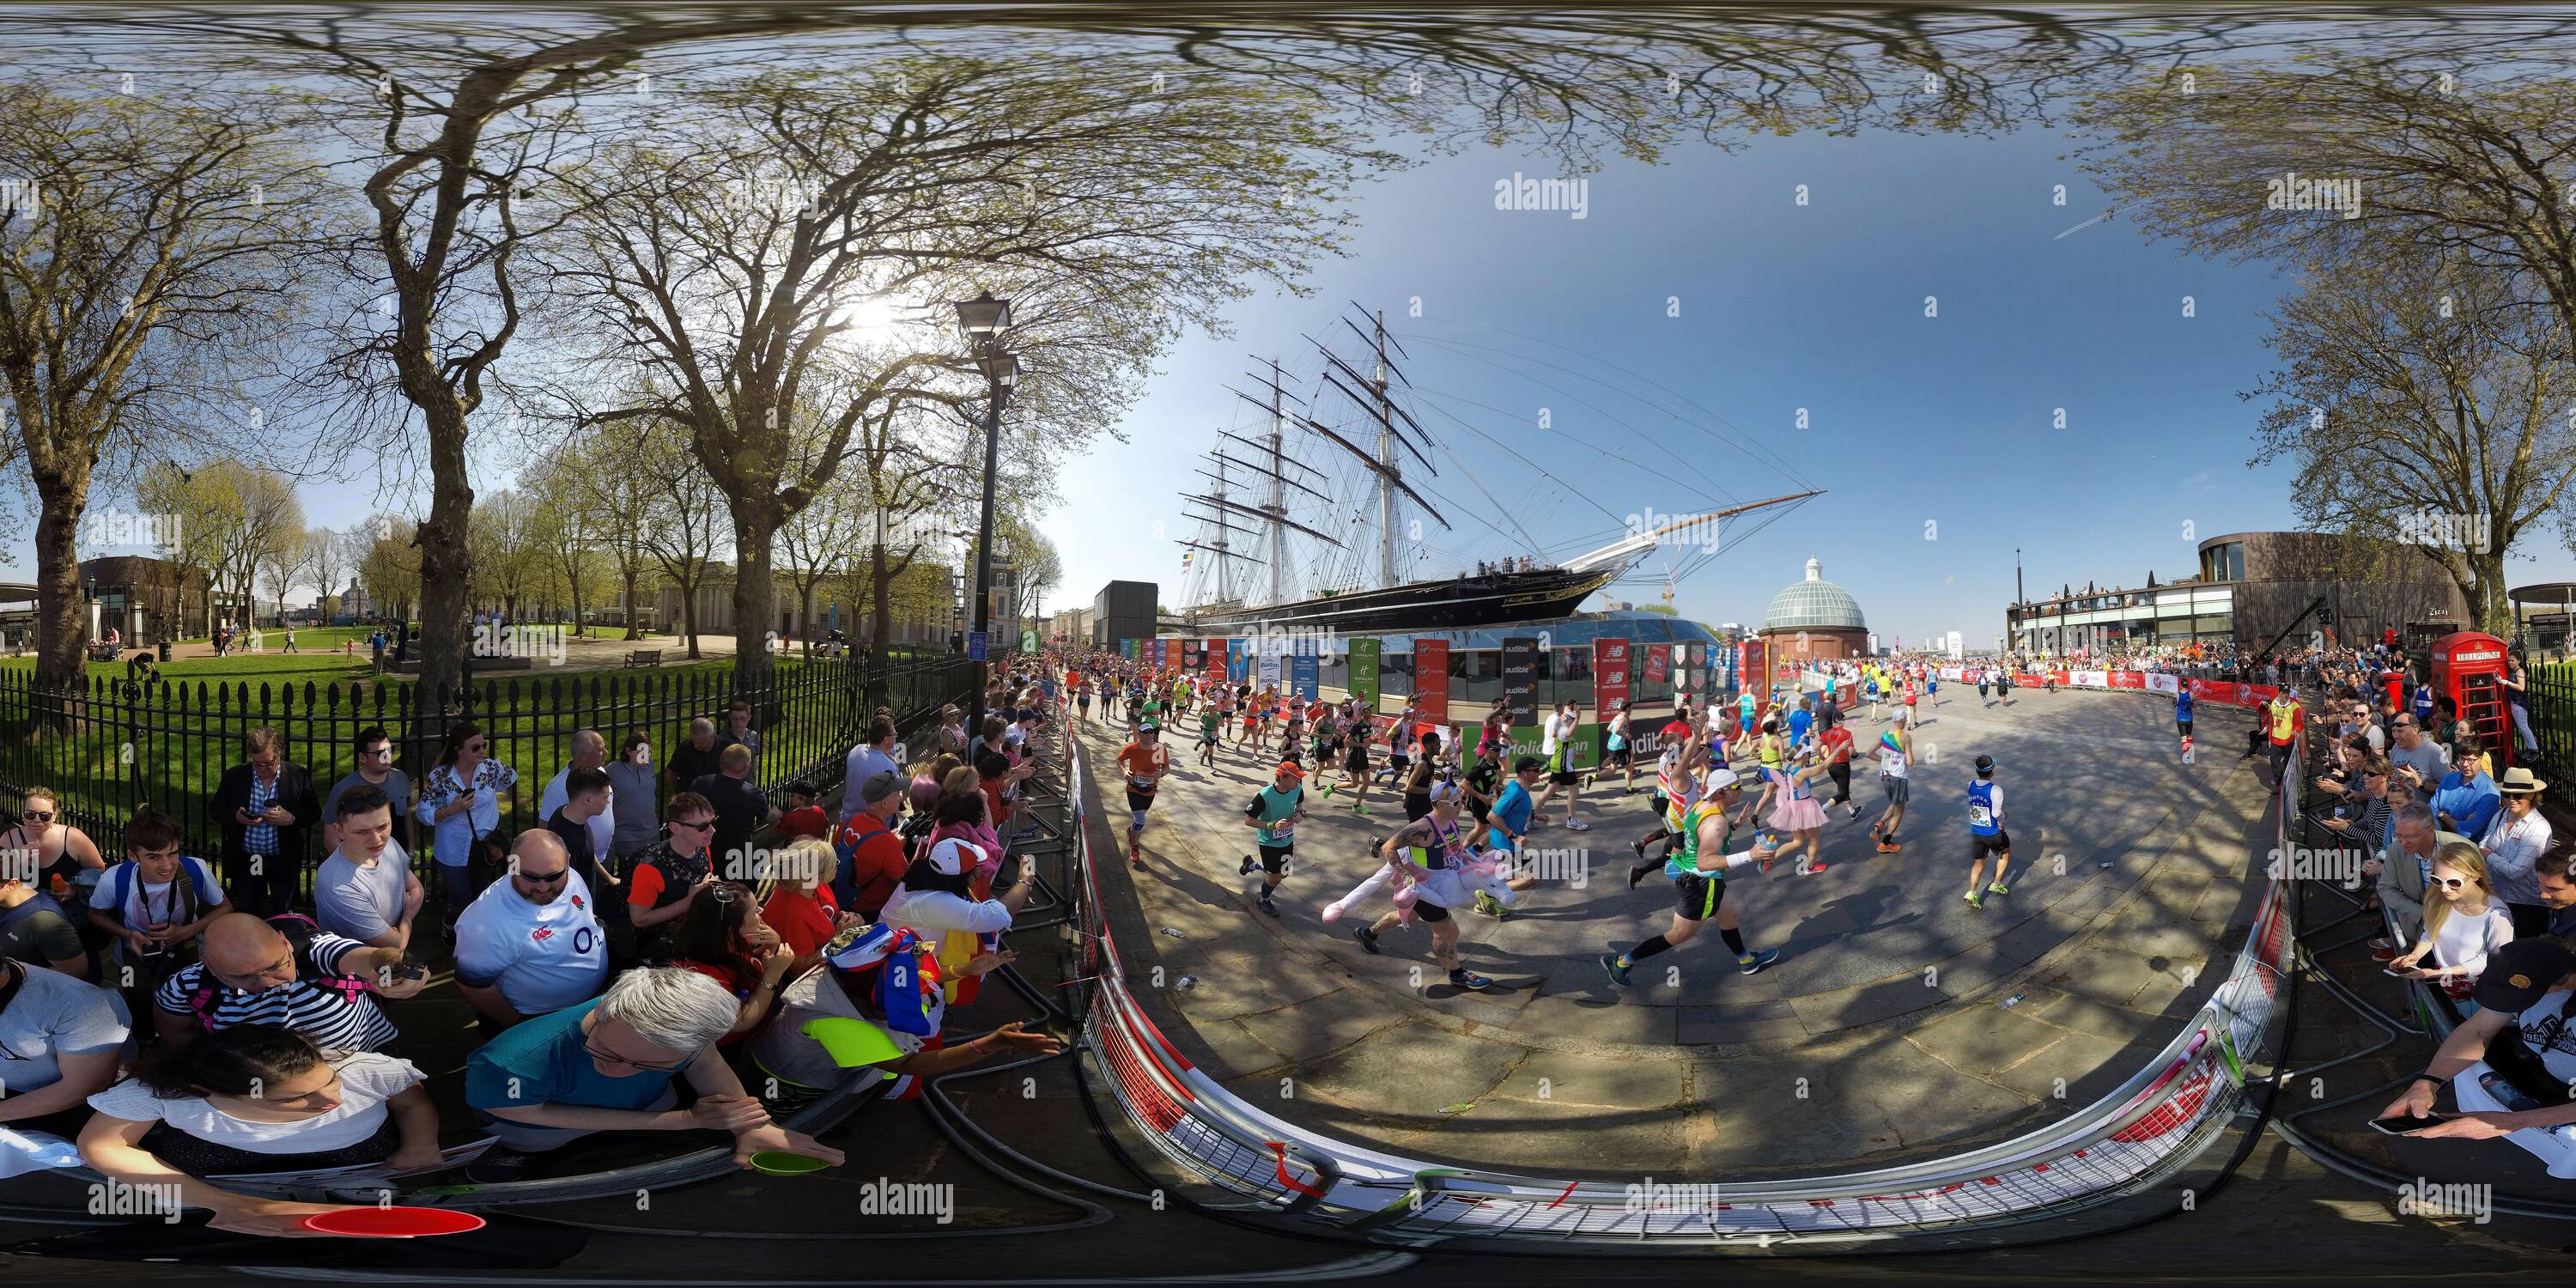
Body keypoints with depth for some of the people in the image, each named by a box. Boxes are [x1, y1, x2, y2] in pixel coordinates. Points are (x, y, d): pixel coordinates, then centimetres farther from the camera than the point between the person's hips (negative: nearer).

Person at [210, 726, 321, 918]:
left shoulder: (298, 776, -4)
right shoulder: (234, 776, -1)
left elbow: (314, 812, 0)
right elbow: (214, 809, 5)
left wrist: (291, 819, -20)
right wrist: (236, 817, -17)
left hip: (284, 863, -1)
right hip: (245, 861, 2)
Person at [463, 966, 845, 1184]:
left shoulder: (681, 1022, -37)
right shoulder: (509, 1069, -46)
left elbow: (705, 1064, -16)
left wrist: (750, 1127, -34)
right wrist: (687, 1119, -30)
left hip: (646, 1106, 2)